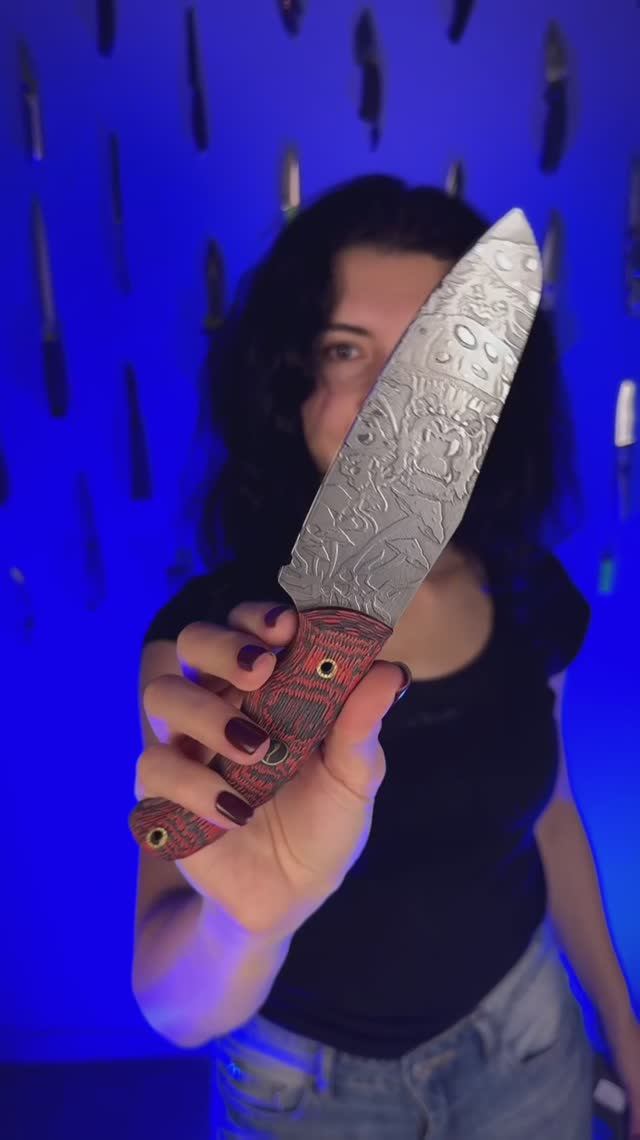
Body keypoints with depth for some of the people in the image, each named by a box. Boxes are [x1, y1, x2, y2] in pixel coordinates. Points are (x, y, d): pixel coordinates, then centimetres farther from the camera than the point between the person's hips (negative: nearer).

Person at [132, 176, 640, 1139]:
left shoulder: (528, 592, -15)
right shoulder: (213, 633, -26)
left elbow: (546, 810, 2)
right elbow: (174, 1014, -29)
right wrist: (245, 914, -52)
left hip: (525, 1042, 3)